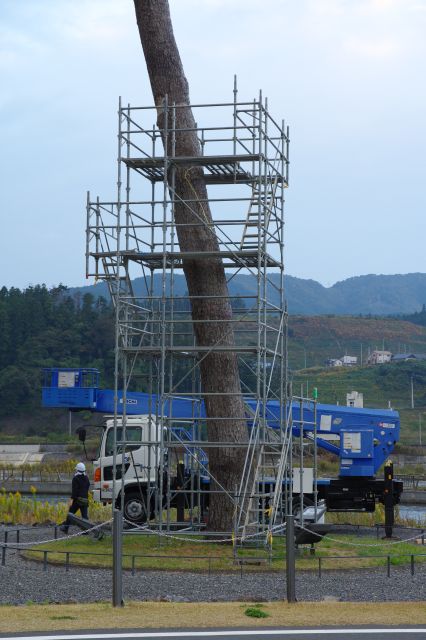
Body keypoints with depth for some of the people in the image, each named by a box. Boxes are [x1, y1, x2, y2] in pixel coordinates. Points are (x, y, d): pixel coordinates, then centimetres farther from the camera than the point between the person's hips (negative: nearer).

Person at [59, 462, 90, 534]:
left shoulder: (76, 478, -9)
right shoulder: (86, 479, 12)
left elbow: (74, 490, -16)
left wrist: (72, 499, -19)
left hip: (77, 499, -6)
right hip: (85, 500, 6)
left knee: (70, 514, 5)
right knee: (85, 515, 2)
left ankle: (65, 528, 12)